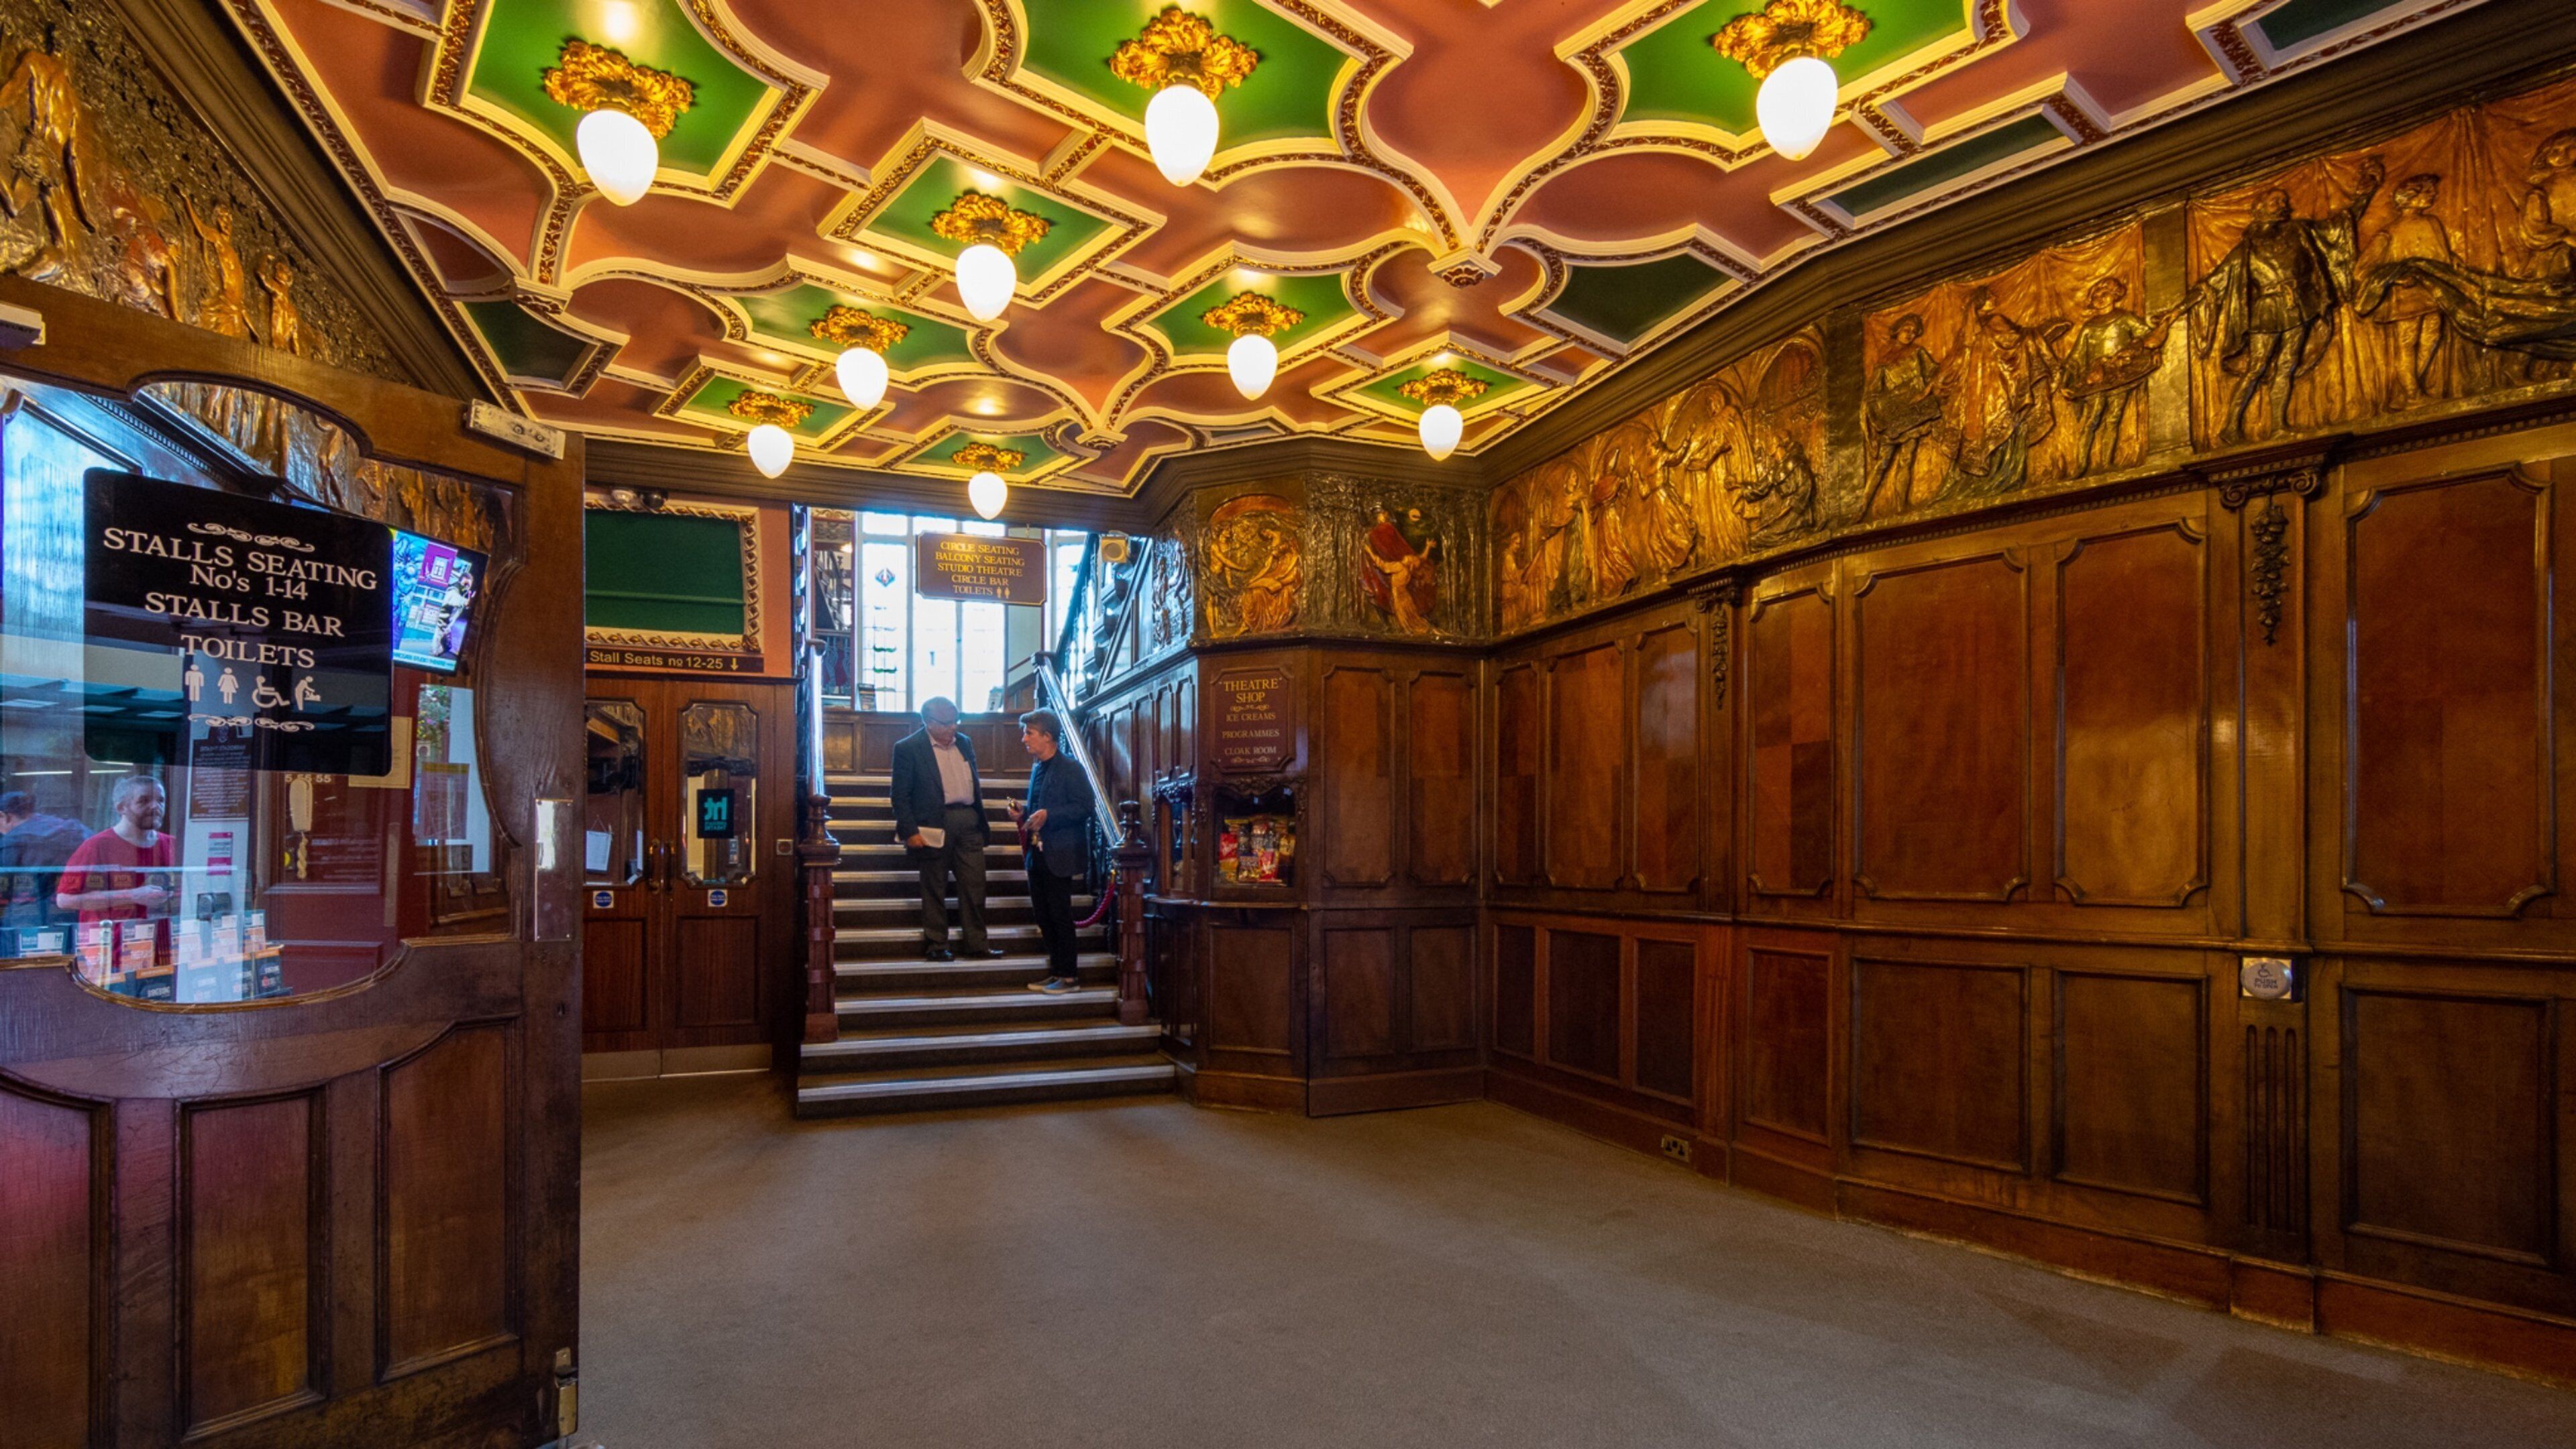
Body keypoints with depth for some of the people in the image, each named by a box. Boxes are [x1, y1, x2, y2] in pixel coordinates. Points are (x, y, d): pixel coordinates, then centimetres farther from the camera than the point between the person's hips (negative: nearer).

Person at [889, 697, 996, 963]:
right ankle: (935, 945, 16)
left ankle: (975, 943, 15)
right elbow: (900, 795, -7)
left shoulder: (964, 743, 13)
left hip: (968, 822, 5)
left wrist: (979, 819, 14)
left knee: (974, 886, 5)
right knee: (935, 888, 5)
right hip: (934, 826, -5)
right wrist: (910, 831, -14)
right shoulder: (908, 748, -5)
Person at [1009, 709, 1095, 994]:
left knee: (1060, 916, -3)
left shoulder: (1070, 769, -12)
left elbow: (1084, 807, -18)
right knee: (1045, 917, 12)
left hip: (1059, 855, -9)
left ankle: (1069, 976, 6)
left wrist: (1047, 816, -25)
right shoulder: (1038, 769, 15)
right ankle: (1056, 972, 22)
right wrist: (1023, 812, 5)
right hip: (1038, 854, 9)